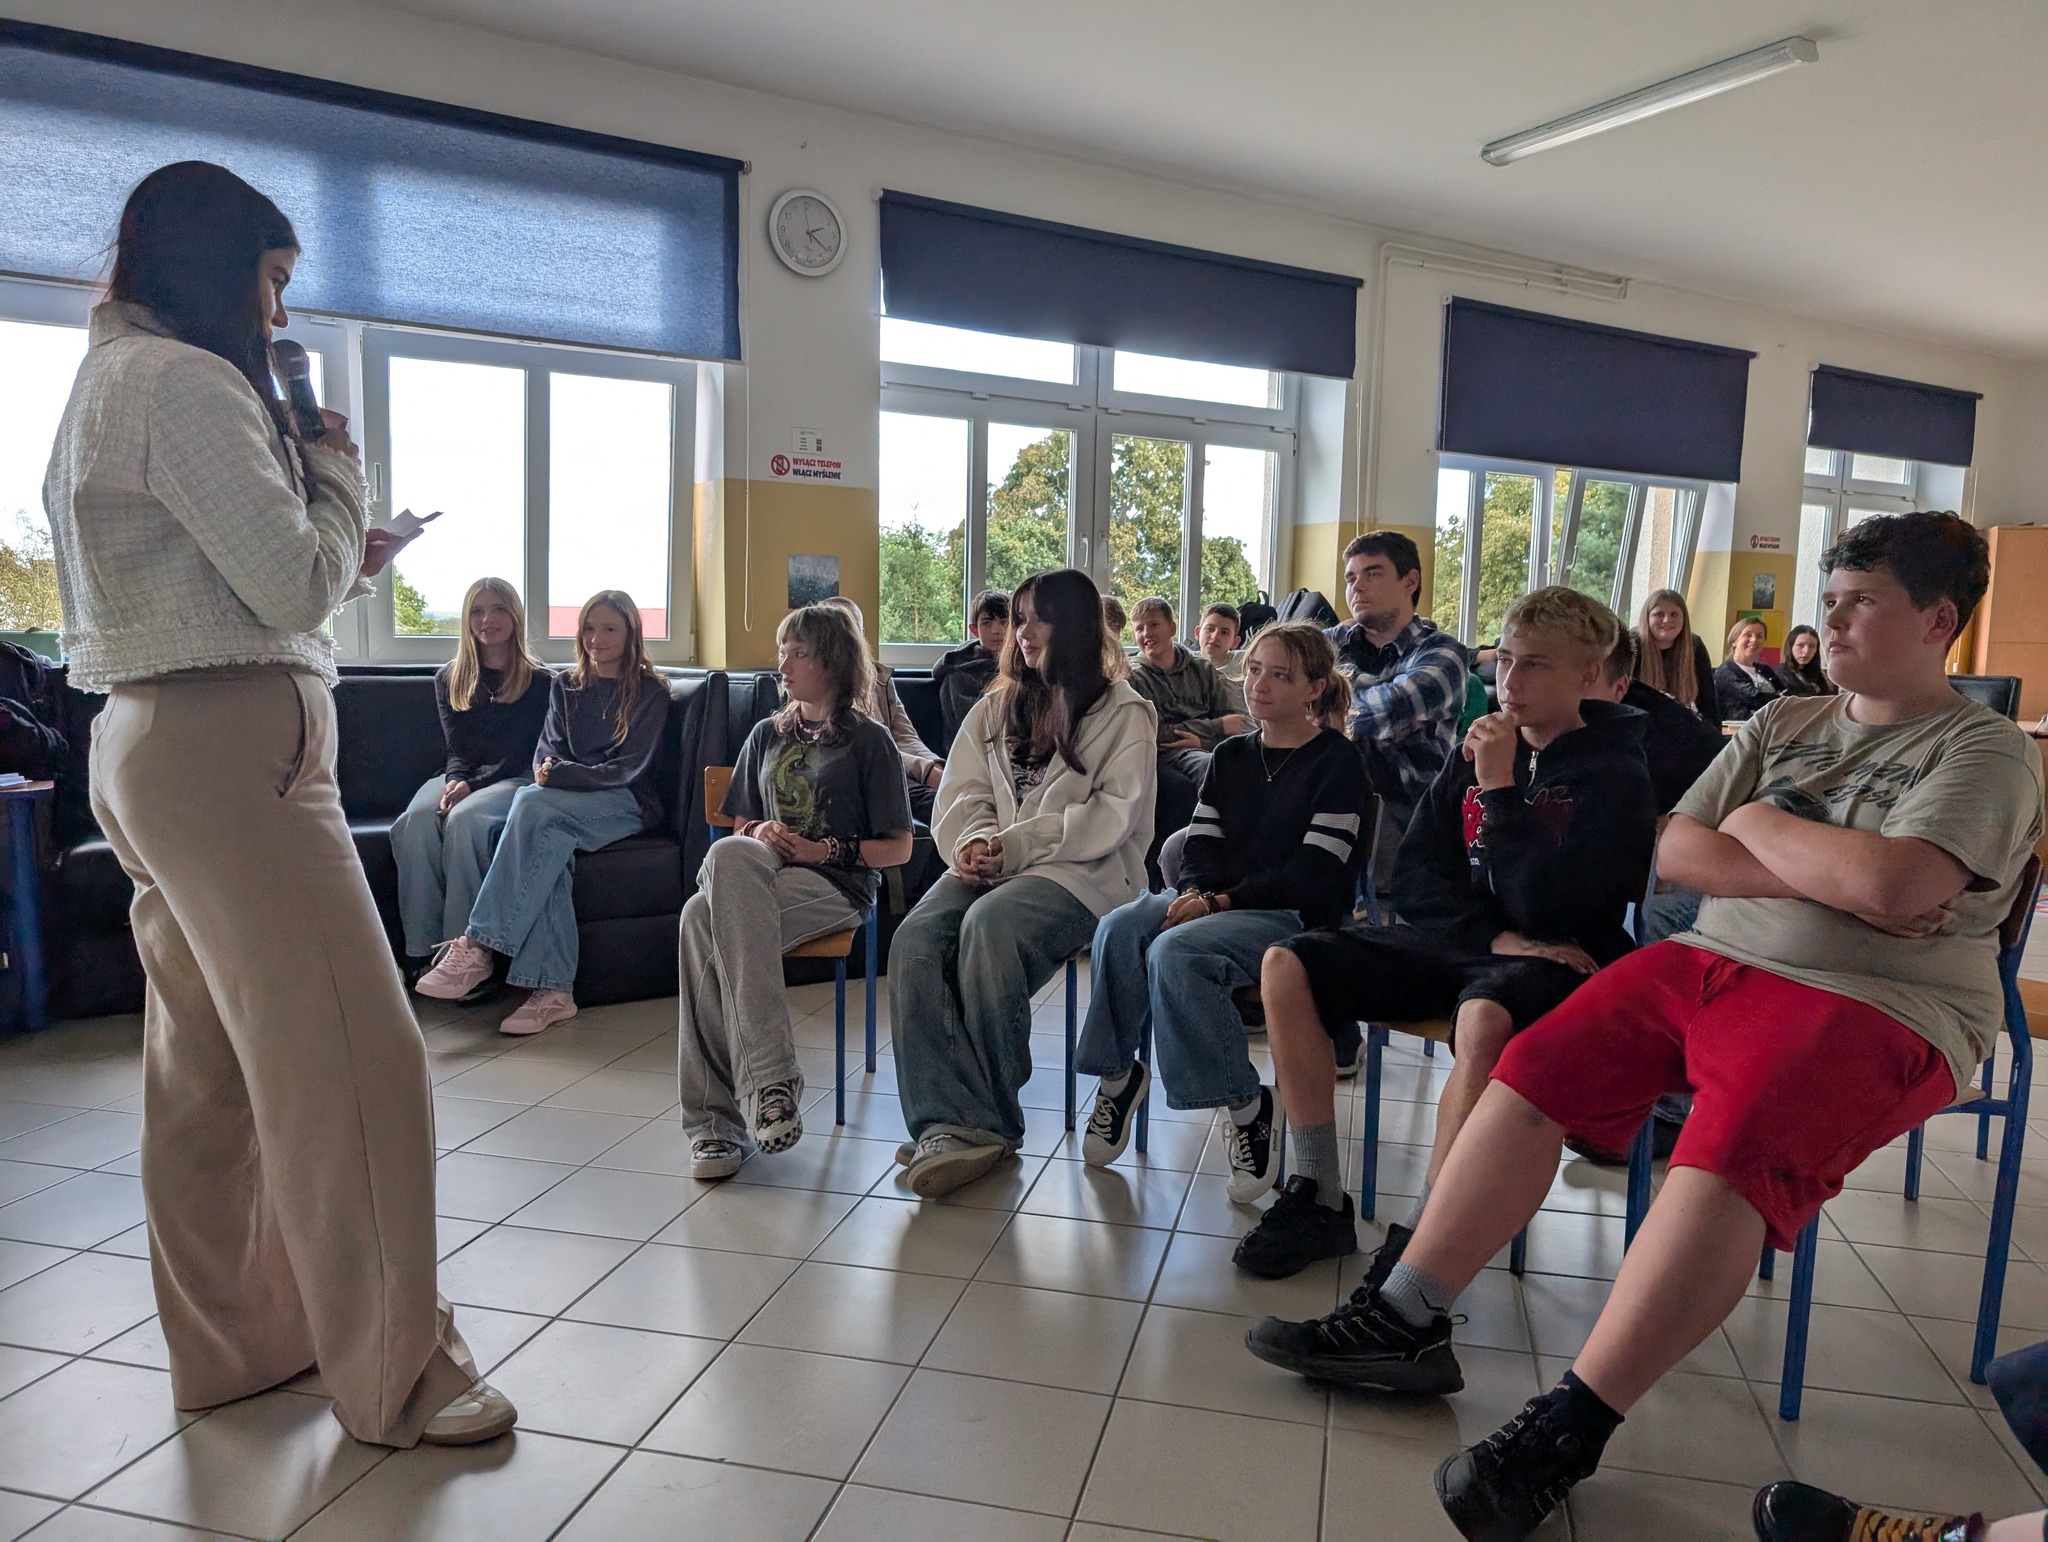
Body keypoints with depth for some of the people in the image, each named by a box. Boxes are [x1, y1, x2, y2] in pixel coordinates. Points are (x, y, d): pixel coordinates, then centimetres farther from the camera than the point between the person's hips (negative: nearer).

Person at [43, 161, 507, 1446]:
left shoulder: (112, 379, 22)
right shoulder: (184, 381, -11)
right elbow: (292, 586, -14)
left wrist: (346, 559, 14)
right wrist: (338, 468, 2)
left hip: (157, 746, 11)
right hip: (233, 748, -11)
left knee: (210, 1064, 14)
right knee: (352, 1060, -7)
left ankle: (236, 1341, 25)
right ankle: (397, 1374, 2)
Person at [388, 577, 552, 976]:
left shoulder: (540, 682, 4)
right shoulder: (449, 678, 16)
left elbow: (521, 755, -3)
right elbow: (456, 748, 9)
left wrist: (472, 785, -18)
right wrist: (454, 781, -14)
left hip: (513, 779, -3)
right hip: (460, 776, 4)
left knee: (464, 819, -36)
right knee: (416, 819, -30)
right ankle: (425, 950, -31)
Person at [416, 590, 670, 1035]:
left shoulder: (649, 692, 4)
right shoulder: (565, 686, 20)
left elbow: (629, 769, -5)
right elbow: (548, 750, 11)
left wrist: (562, 774, -15)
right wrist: (548, 769, -13)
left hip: (627, 804, -3)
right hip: (566, 804, 4)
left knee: (532, 804, -33)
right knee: (548, 840, -35)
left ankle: (477, 948, -37)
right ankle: (553, 991, -41)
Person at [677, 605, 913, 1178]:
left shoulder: (869, 740, 6)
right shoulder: (767, 734, 23)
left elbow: (899, 848, 3)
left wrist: (824, 850, -10)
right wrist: (760, 835, -1)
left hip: (834, 887, -4)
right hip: (757, 875, 5)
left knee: (704, 918, -32)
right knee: (727, 855, -34)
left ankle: (717, 1120, -31)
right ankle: (771, 1077, -35)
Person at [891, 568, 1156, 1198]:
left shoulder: (1124, 713, 5)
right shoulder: (997, 707, 23)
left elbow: (1112, 816, -7)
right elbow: (959, 793, 16)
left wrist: (1017, 845, -14)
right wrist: (973, 841, -7)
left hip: (1080, 872, -5)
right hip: (992, 866, 5)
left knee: (988, 927, -35)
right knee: (914, 942, -26)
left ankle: (987, 1119, -22)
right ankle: (953, 1125, -31)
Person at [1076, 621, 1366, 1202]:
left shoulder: (1335, 763, -2)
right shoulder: (1230, 756, 18)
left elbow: (1313, 875, -11)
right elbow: (1200, 844, 12)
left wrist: (1221, 901, -17)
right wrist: (1194, 891, -11)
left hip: (1294, 916, -6)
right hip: (1217, 903, 6)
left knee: (1175, 951, -32)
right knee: (1119, 927, -23)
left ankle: (1247, 1105, -17)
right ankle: (1117, 1075, -10)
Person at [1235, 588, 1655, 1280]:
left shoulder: (1615, 775, -8)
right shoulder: (1476, 750, 8)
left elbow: (1544, 907, -18)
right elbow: (1413, 880, 6)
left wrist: (1500, 789, -16)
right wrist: (1496, 939, -10)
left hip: (1550, 962, -6)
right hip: (1457, 943, 6)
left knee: (1485, 1019, -41)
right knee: (1287, 966, -11)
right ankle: (1319, 1200, -7)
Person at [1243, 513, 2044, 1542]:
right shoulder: (1782, 723, 17)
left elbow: (1894, 887, -20)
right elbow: (1675, 854, 7)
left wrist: (1758, 825, -4)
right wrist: (1828, 875, -7)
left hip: (1872, 1005, -6)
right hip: (1713, 959, 6)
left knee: (1730, 1156, -34)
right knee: (1528, 1075, -13)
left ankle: (1568, 1431, -29)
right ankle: (1404, 1322, -8)